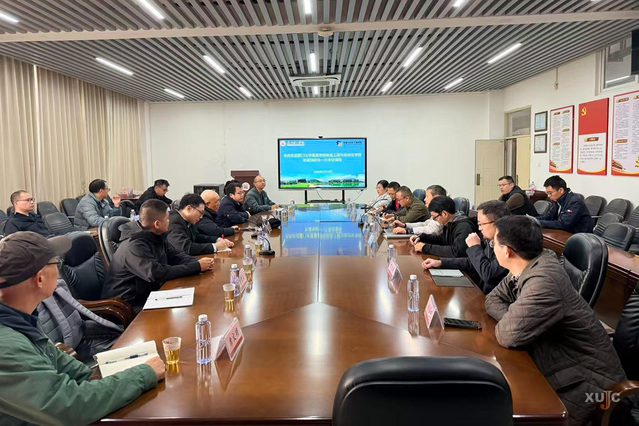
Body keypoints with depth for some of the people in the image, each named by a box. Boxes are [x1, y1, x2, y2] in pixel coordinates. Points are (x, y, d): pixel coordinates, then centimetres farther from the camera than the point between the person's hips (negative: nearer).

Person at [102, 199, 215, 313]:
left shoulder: (157, 238, 3)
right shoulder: (134, 246, -24)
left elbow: (176, 255, 8)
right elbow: (157, 273, -32)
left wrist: (199, 262, -13)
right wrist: (197, 267, -27)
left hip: (148, 295, 8)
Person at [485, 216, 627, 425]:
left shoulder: (543, 282, -31)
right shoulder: (529, 266, -3)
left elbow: (508, 336, -28)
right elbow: (493, 299, 5)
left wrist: (507, 321, -7)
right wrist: (512, 319, -14)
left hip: (585, 380, -8)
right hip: (561, 367, 8)